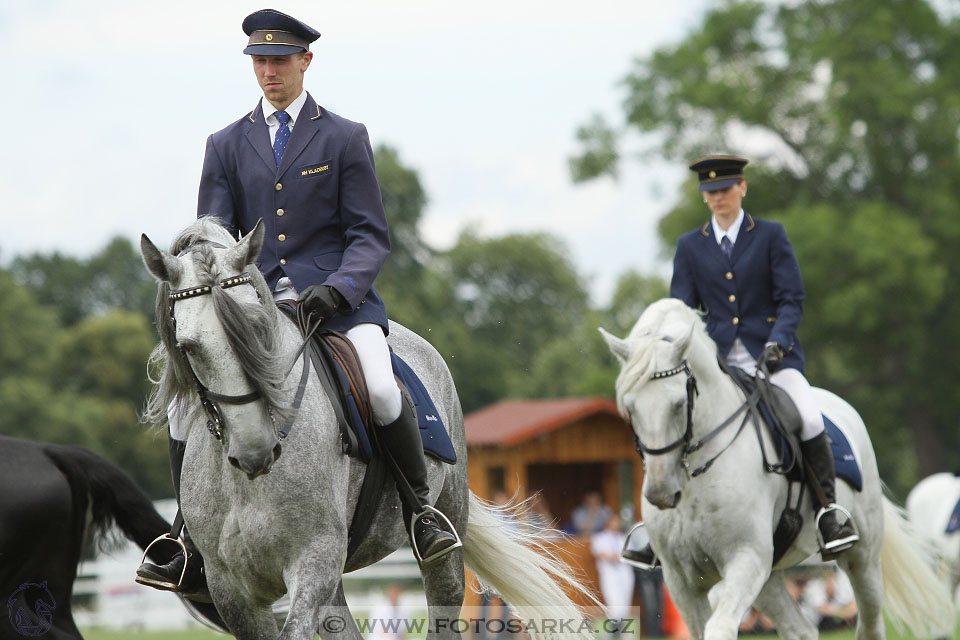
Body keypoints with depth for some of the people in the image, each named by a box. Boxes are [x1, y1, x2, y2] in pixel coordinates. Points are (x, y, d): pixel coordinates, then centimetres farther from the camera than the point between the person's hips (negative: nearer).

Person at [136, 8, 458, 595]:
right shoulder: (227, 145, 15)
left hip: (338, 295, -3)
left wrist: (336, 288, -18)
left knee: (382, 391, -29)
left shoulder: (345, 139, 7)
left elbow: (370, 236, 2)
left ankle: (420, 507, -5)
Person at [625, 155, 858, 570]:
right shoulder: (690, 247, 11)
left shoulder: (770, 236, 5)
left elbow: (792, 299, 0)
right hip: (718, 362, 2)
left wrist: (776, 341, -18)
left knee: (809, 419, -27)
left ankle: (828, 513, -14)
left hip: (772, 355, -2)